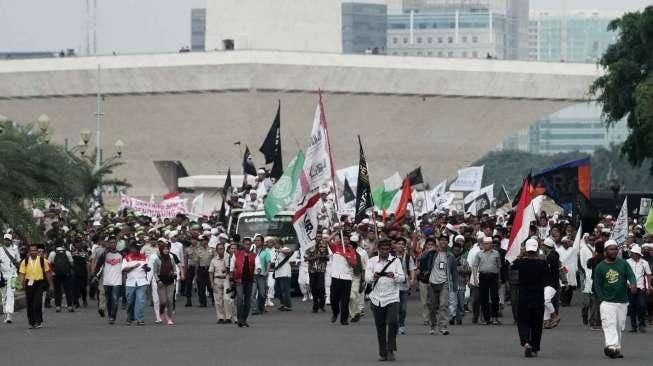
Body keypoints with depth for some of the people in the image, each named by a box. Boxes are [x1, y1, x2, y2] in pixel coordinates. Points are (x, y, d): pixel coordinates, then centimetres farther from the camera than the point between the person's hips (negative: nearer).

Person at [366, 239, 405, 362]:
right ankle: (382, 353, 13)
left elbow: (402, 277, -1)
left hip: (392, 298, -1)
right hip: (377, 299, 1)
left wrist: (394, 276, -22)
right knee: (380, 327, 4)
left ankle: (391, 350, -3)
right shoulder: (372, 261, 8)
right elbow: (367, 277, -2)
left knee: (392, 323, -16)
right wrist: (374, 276, -25)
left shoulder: (395, 261, 6)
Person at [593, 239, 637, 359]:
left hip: (622, 302, 3)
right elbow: (597, 285, 2)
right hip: (607, 302, -3)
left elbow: (631, 275, -7)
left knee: (619, 326, 10)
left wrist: (633, 284, -30)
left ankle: (617, 349, 20)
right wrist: (603, 299, -6)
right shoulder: (600, 267, 0)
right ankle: (611, 347, -31)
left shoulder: (623, 264, 6)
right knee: (609, 325, -19)